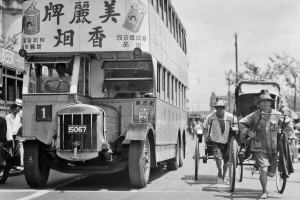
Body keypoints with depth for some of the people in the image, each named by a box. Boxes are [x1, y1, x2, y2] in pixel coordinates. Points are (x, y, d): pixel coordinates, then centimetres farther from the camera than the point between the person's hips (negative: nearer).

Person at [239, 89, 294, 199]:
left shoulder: (277, 115, 0)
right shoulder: (255, 115, -6)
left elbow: (288, 122, 17)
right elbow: (241, 123, 2)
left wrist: (289, 132, 6)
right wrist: (248, 132, -8)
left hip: (273, 149, 3)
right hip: (259, 149, -3)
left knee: (271, 173, 9)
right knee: (264, 170, -16)